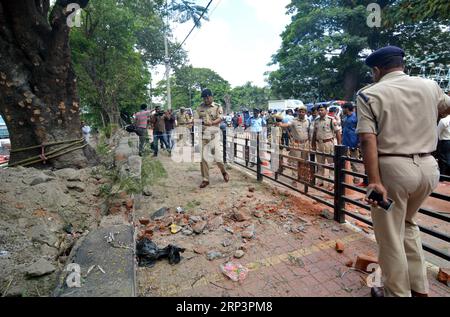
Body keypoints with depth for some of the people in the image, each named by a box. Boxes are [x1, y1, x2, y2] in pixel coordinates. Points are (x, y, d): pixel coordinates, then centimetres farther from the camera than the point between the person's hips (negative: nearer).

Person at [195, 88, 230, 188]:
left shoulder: (218, 107, 3)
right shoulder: (200, 108, 11)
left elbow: (220, 119, -9)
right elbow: (196, 120, 10)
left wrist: (212, 123, -27)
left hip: (214, 134, -3)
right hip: (202, 135, 3)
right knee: (203, 157, 0)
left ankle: (224, 171, 26)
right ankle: (205, 179, 9)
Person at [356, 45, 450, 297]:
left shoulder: (369, 94, -6)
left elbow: (368, 139, -19)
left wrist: (374, 181, -22)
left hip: (393, 168, -6)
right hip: (429, 167, 6)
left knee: (390, 236, 11)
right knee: (408, 223, 28)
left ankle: (398, 293, 28)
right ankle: (419, 288, 36)